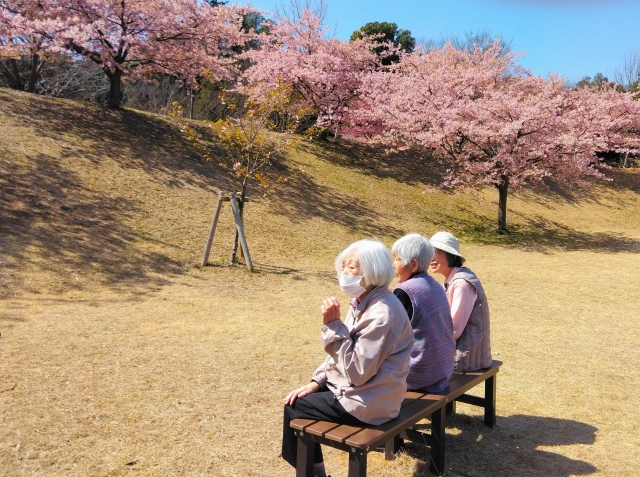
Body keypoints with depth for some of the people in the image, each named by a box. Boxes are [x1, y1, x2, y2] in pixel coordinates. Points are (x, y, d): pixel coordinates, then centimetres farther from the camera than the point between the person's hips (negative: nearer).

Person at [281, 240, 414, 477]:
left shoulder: (381, 313, -27)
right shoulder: (363, 301, 4)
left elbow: (358, 372, -28)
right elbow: (342, 351, 12)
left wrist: (333, 326, -27)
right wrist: (316, 381, 3)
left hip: (368, 402, -9)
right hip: (356, 387, 9)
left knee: (294, 407, -1)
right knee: (301, 397, 13)